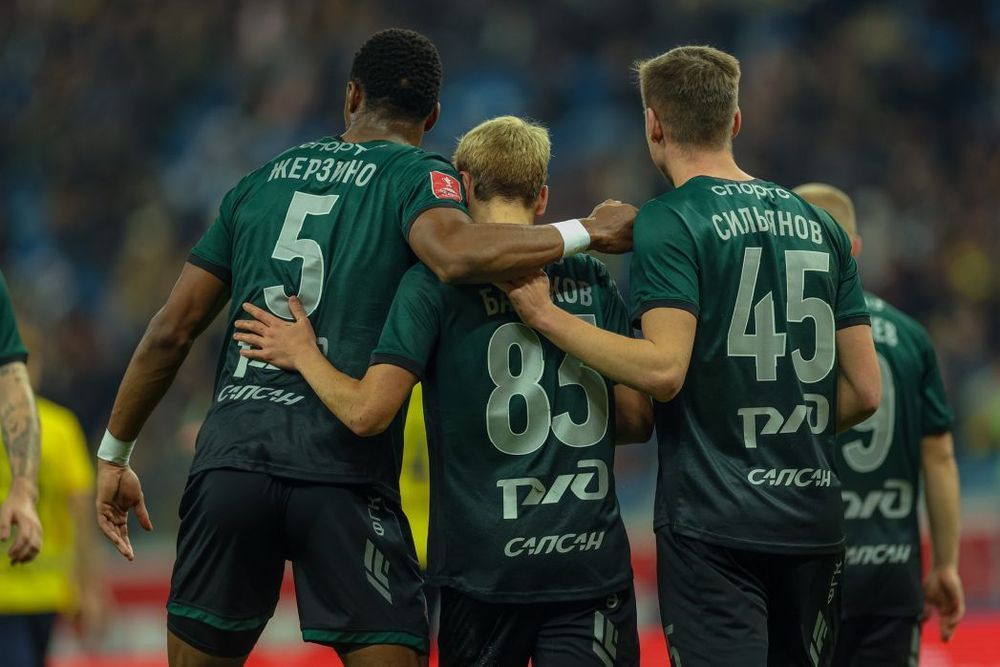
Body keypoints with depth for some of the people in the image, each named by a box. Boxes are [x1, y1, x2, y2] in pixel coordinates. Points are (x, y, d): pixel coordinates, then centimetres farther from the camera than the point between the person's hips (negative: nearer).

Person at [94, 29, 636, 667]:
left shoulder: (261, 180, 20)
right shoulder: (418, 176, 5)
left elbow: (171, 332, 19)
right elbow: (457, 254, -19)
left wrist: (115, 454, 26)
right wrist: (587, 232, -8)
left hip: (230, 456, 4)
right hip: (343, 470, -4)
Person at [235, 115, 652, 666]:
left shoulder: (436, 279, -4)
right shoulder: (592, 280, 6)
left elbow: (366, 411, -12)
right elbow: (637, 421, 7)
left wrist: (302, 355, 6)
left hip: (485, 566, -1)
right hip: (593, 562, 1)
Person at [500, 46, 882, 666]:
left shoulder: (669, 221, -6)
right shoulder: (819, 224, 12)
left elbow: (664, 370, -19)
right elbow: (864, 391, 10)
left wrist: (546, 316, -11)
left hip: (713, 526, -6)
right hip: (815, 521, 6)